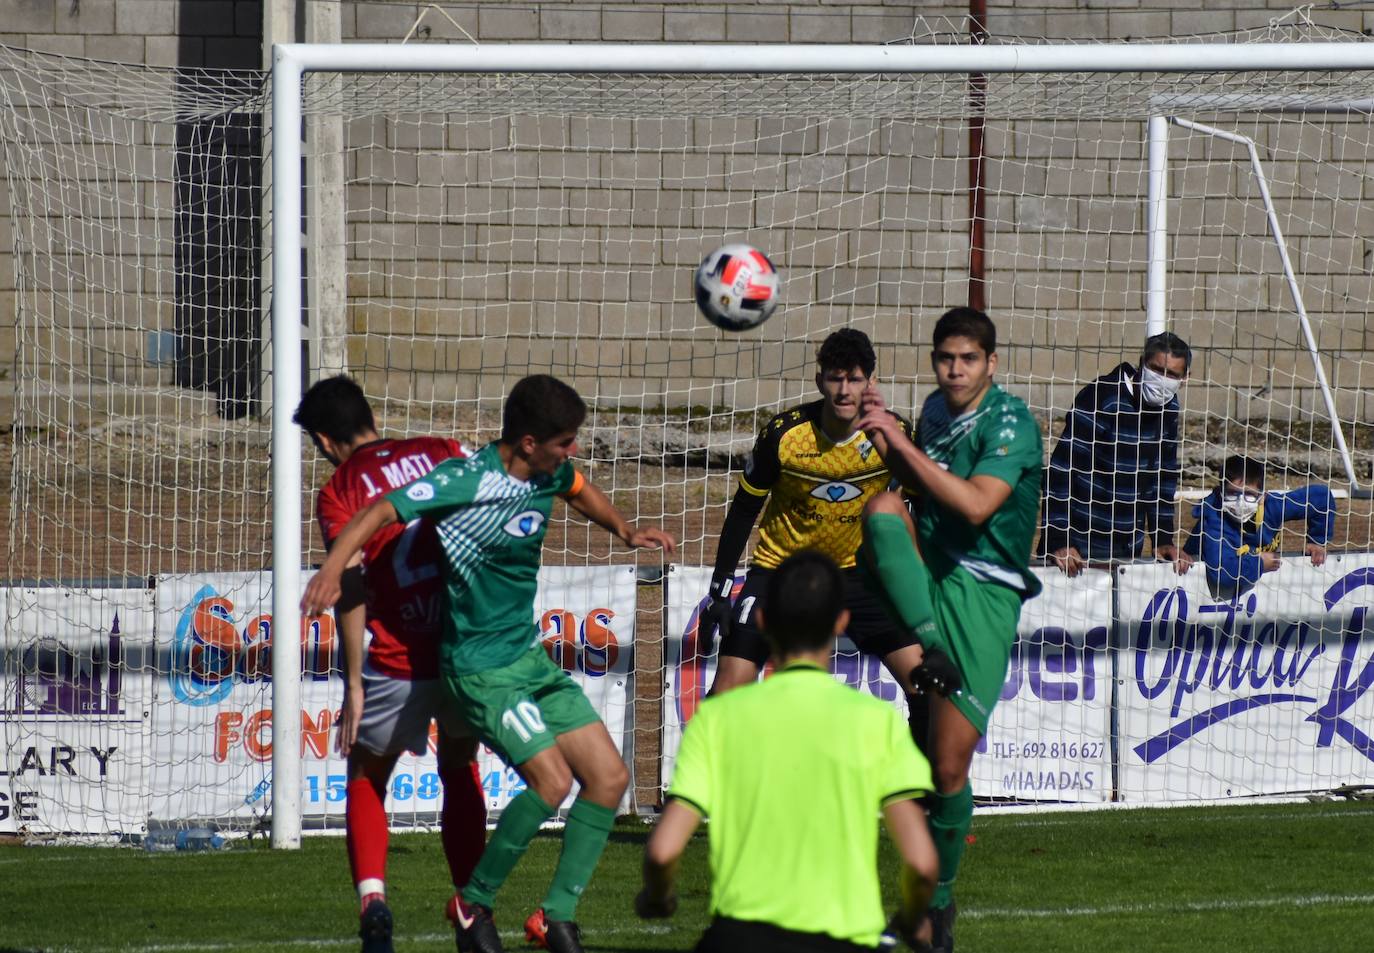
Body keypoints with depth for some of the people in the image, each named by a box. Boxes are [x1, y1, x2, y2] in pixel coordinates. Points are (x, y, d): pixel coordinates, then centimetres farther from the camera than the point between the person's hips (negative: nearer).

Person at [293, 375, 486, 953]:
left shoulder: (339, 493, -1)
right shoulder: (441, 452, 10)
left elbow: (351, 586, -10)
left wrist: (354, 683, -10)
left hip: (395, 662, -3)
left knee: (366, 781, 16)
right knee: (460, 773, 24)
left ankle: (372, 899, -6)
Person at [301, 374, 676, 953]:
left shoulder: (549, 474, 2)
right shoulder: (468, 480, -21)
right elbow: (384, 511, -26)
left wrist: (625, 531, 35)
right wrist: (334, 564, -39)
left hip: (529, 653, 9)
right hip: (480, 664, -9)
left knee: (609, 776, 3)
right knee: (552, 779, -21)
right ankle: (473, 905, -2)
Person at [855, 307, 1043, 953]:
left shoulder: (1010, 423, -12)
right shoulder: (935, 410, 9)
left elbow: (975, 505, -25)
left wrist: (902, 443, -25)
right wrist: (886, 437, 4)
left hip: (982, 594, -5)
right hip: (924, 577, 5)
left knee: (949, 766, -7)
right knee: (883, 507, -28)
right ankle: (934, 654, -33)